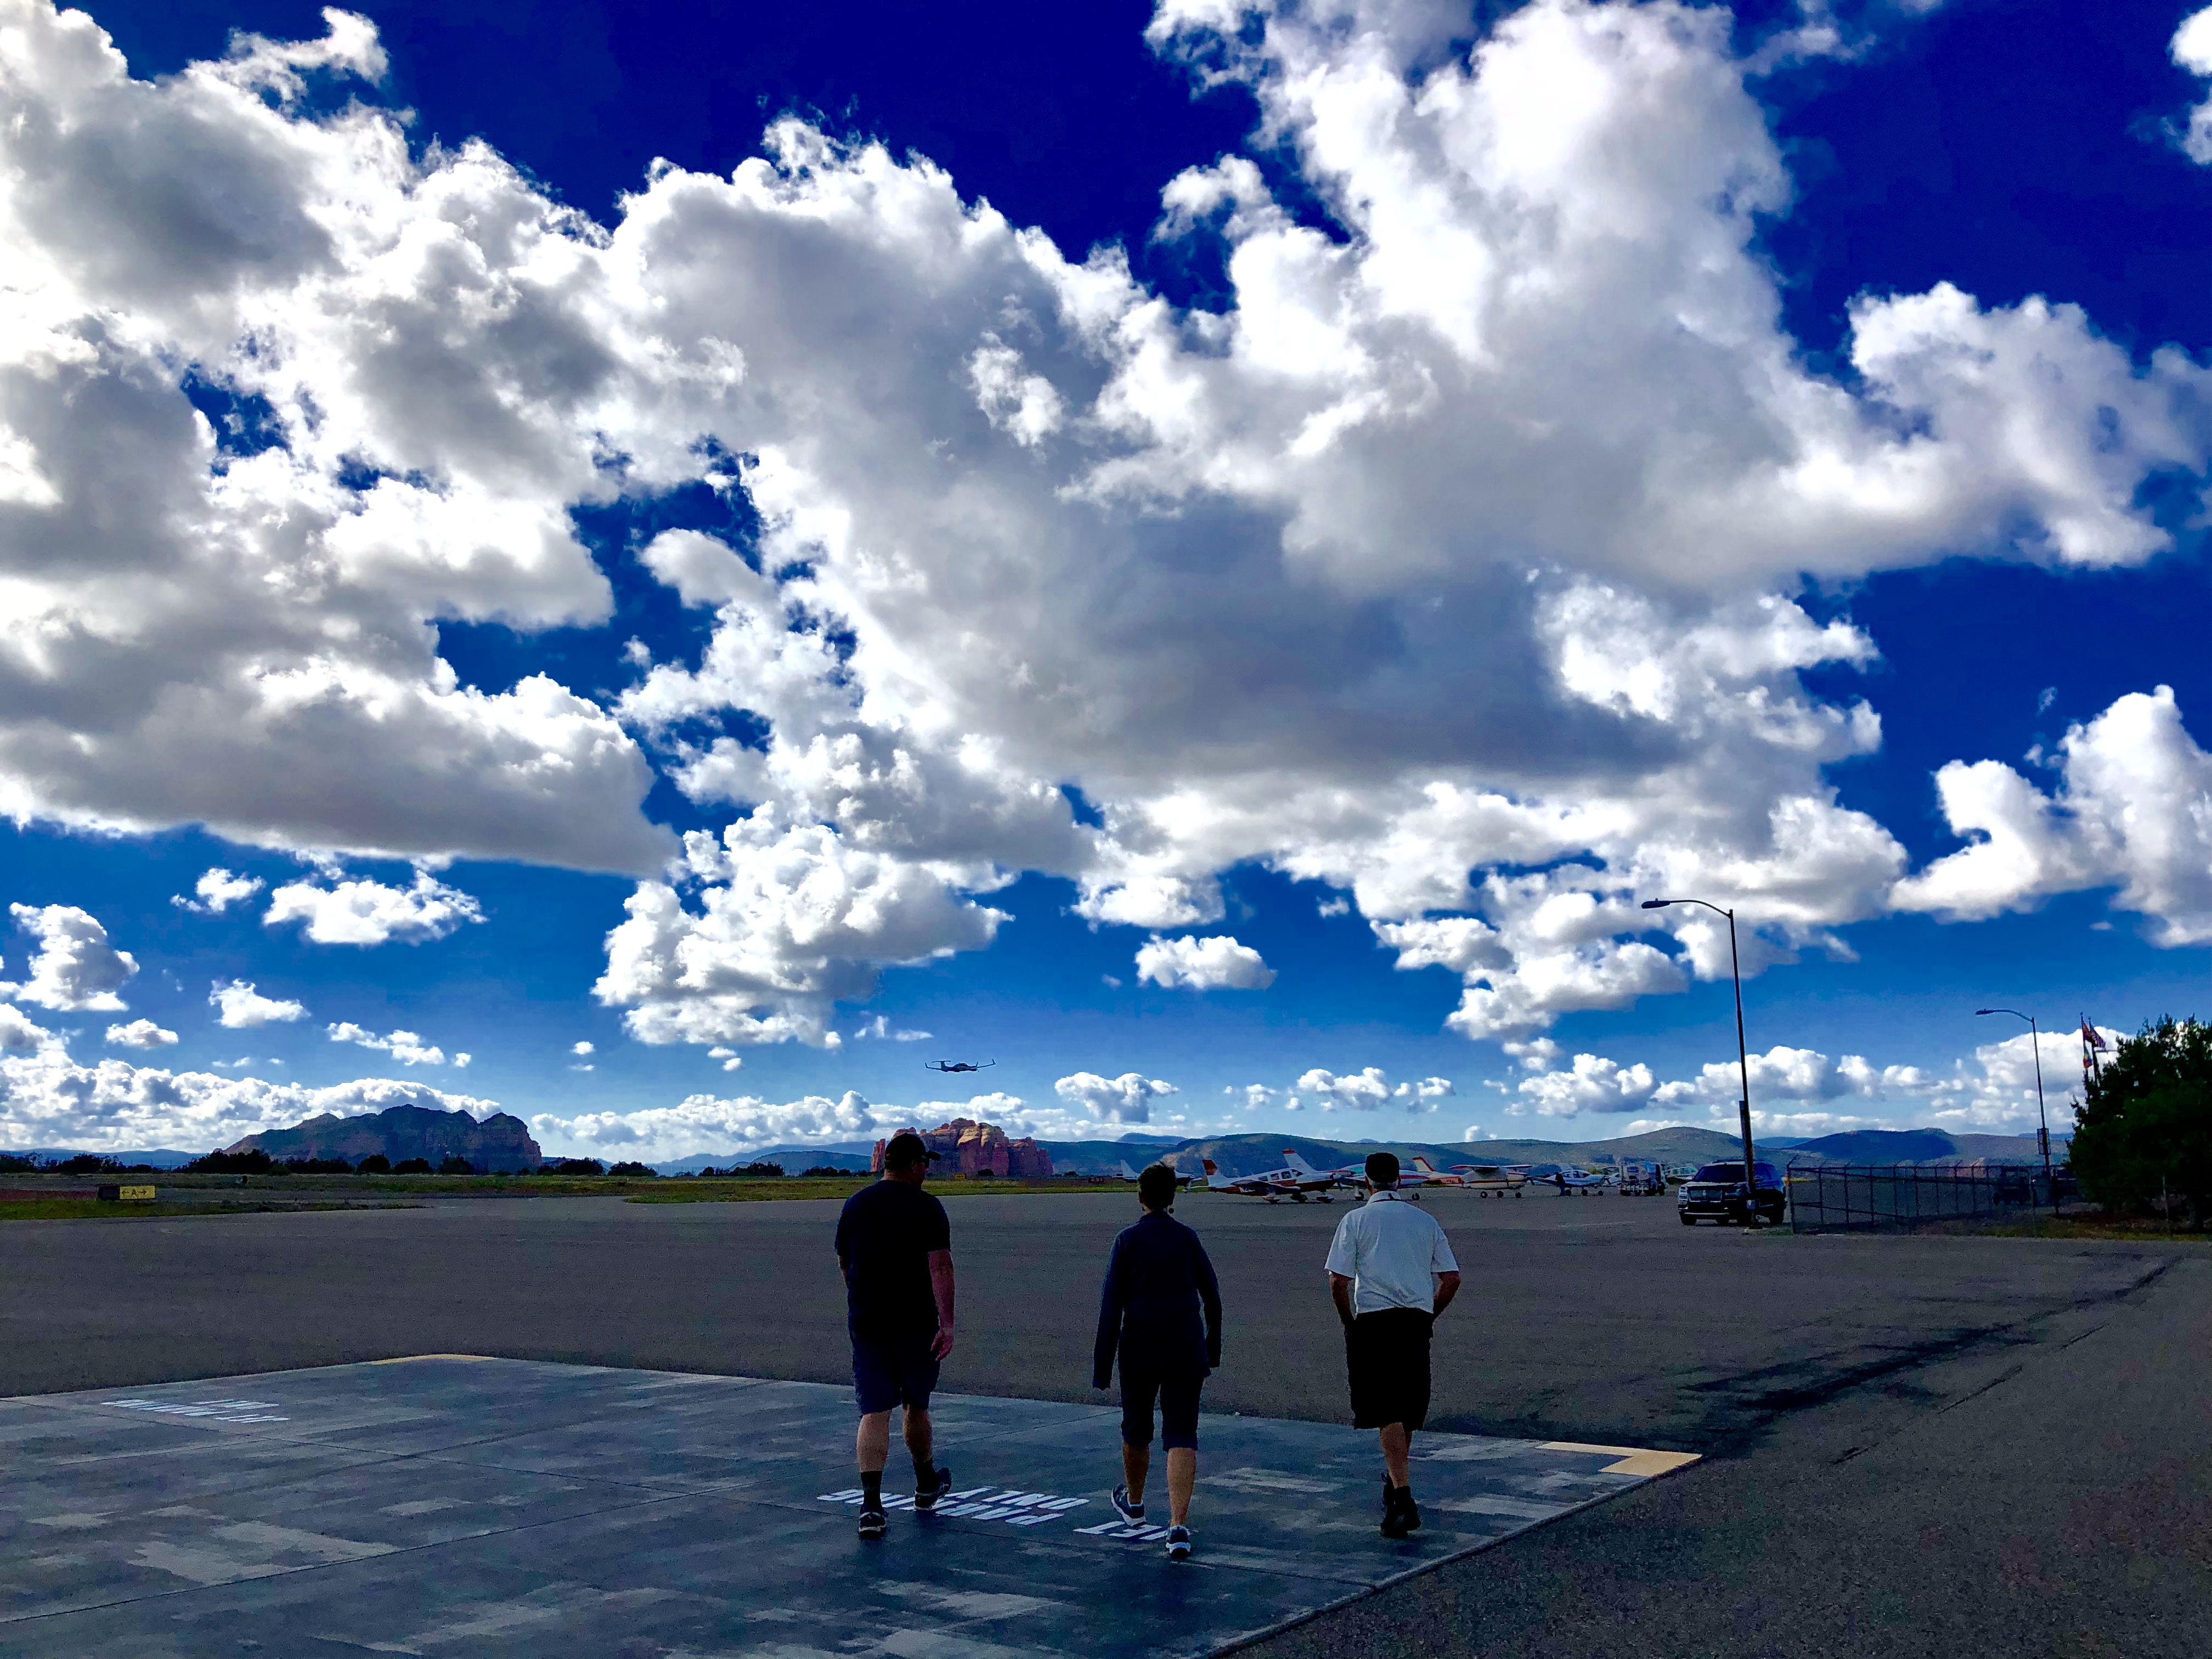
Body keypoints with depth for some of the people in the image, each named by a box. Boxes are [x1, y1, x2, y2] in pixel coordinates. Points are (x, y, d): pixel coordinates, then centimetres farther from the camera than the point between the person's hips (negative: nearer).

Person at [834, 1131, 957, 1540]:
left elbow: (844, 1262, 17)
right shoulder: (926, 1207, -8)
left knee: (874, 1413, 1)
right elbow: (940, 1265, -17)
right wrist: (947, 1322, -21)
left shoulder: (855, 1204, 7)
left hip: (865, 1323, 3)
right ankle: (926, 1486, 34)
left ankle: (871, 1503, -11)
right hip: (916, 1323, -3)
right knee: (917, 1405, 15)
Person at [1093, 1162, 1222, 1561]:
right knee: (1181, 1436, -1)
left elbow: (1111, 1306, -8)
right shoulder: (1188, 1238, 1)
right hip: (1186, 1350, 1)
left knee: (1136, 1428, 19)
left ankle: (1133, 1502, 41)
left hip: (1140, 1349, -1)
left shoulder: (1127, 1241, -5)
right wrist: (1213, 1346, 23)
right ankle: (1179, 1526, -14)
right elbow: (1212, 1295, 9)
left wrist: (1102, 1365, -5)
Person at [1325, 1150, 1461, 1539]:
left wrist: (1349, 1323, 7)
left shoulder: (1356, 1220, 1)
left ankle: (1403, 1499, -17)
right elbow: (1452, 1279, 9)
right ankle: (1395, 1481, 35)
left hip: (1373, 1322, -4)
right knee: (1407, 1411, 18)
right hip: (1417, 1322, 4)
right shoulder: (1426, 1221, 12)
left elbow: (1338, 1281, -6)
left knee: (1387, 1414, -7)